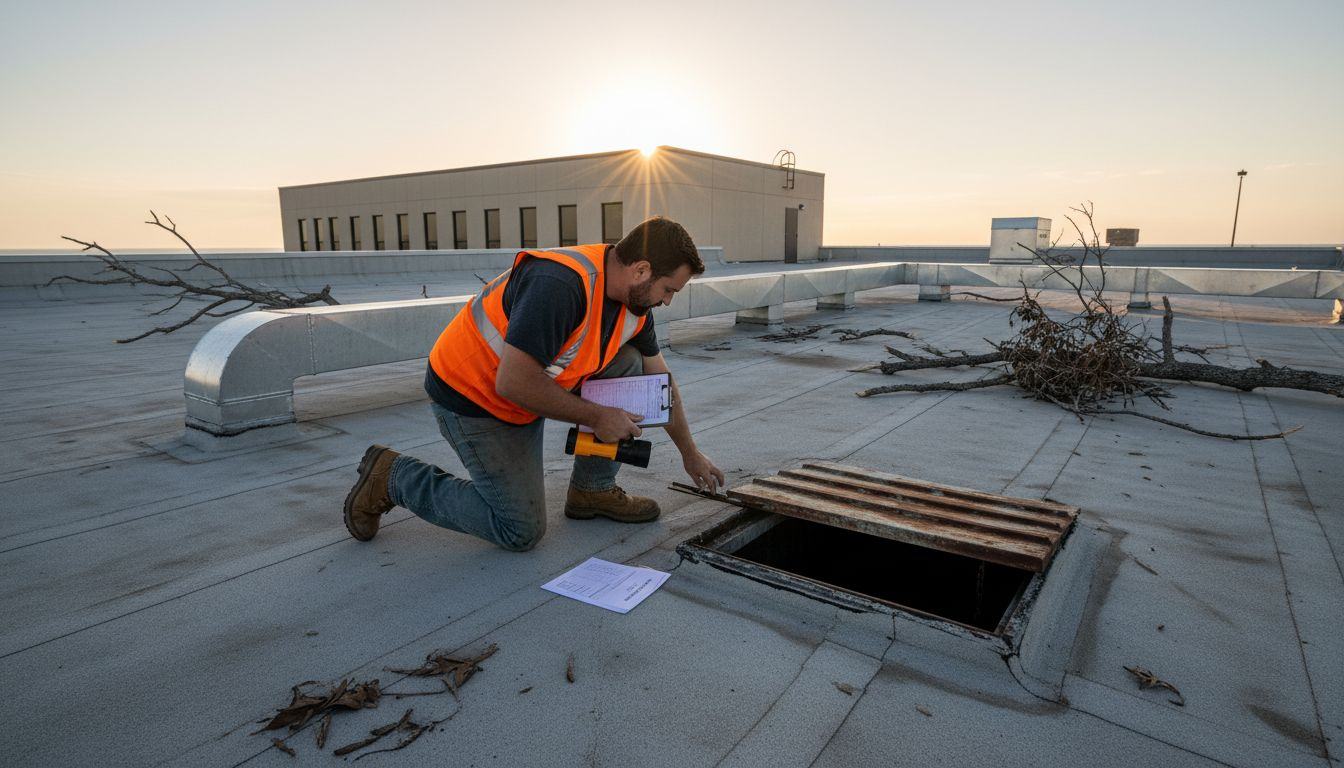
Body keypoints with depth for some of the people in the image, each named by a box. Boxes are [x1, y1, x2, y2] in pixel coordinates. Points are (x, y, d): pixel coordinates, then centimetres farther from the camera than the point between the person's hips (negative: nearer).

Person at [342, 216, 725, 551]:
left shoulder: (635, 299, -4)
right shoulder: (560, 284, -33)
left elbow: (660, 380, 9)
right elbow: (513, 383, -33)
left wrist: (691, 453, 15)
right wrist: (596, 417, -23)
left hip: (530, 383, 8)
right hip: (470, 394, -8)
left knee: (628, 364, -5)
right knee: (522, 530, -3)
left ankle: (593, 490, 7)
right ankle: (392, 476, 10)